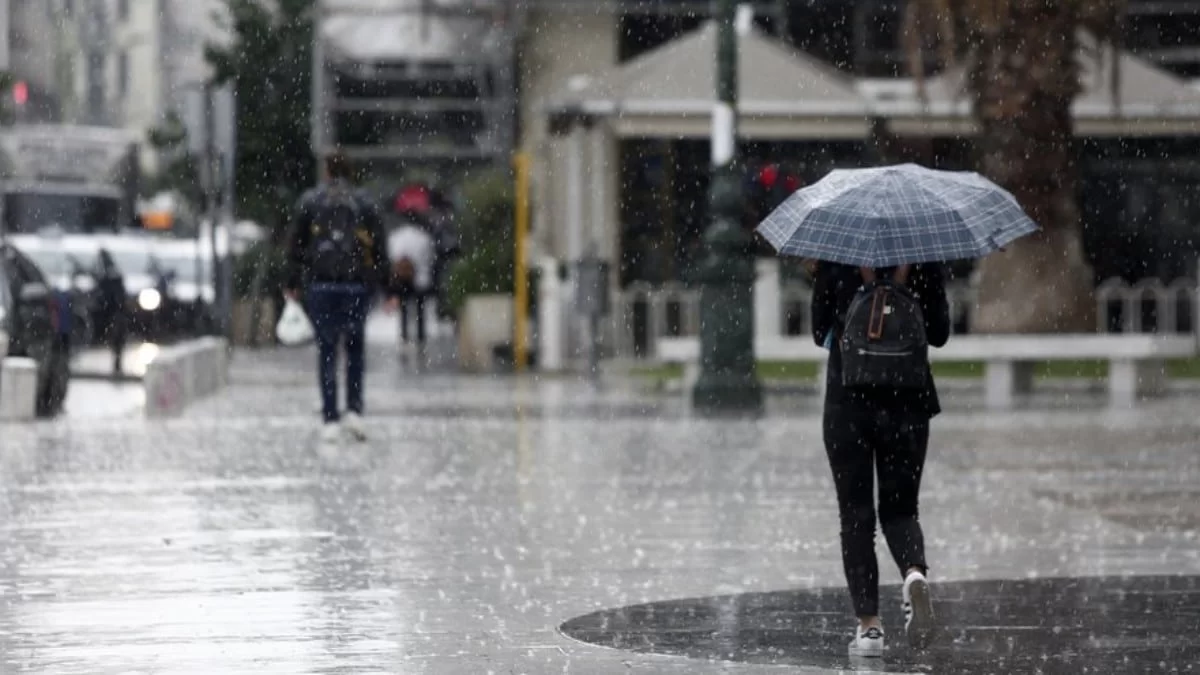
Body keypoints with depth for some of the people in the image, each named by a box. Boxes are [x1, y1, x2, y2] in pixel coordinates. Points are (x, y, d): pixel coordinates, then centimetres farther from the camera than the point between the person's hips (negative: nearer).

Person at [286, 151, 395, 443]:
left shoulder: (309, 201, 5)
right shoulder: (364, 203, 6)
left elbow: (295, 244, 4)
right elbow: (380, 248, 4)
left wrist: (293, 282, 11)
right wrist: (388, 288, 8)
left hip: (320, 284, 0)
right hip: (357, 284, 0)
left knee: (326, 350, 3)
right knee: (356, 347, 13)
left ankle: (330, 419, 0)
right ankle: (354, 411, 1)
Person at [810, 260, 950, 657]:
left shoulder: (833, 262, -5)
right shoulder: (923, 262, -4)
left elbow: (820, 332, 3)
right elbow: (940, 334, 2)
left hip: (848, 404, -1)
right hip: (908, 402, 1)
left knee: (856, 514, 7)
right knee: (900, 508, 13)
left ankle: (869, 625, 3)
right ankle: (914, 572, -20)